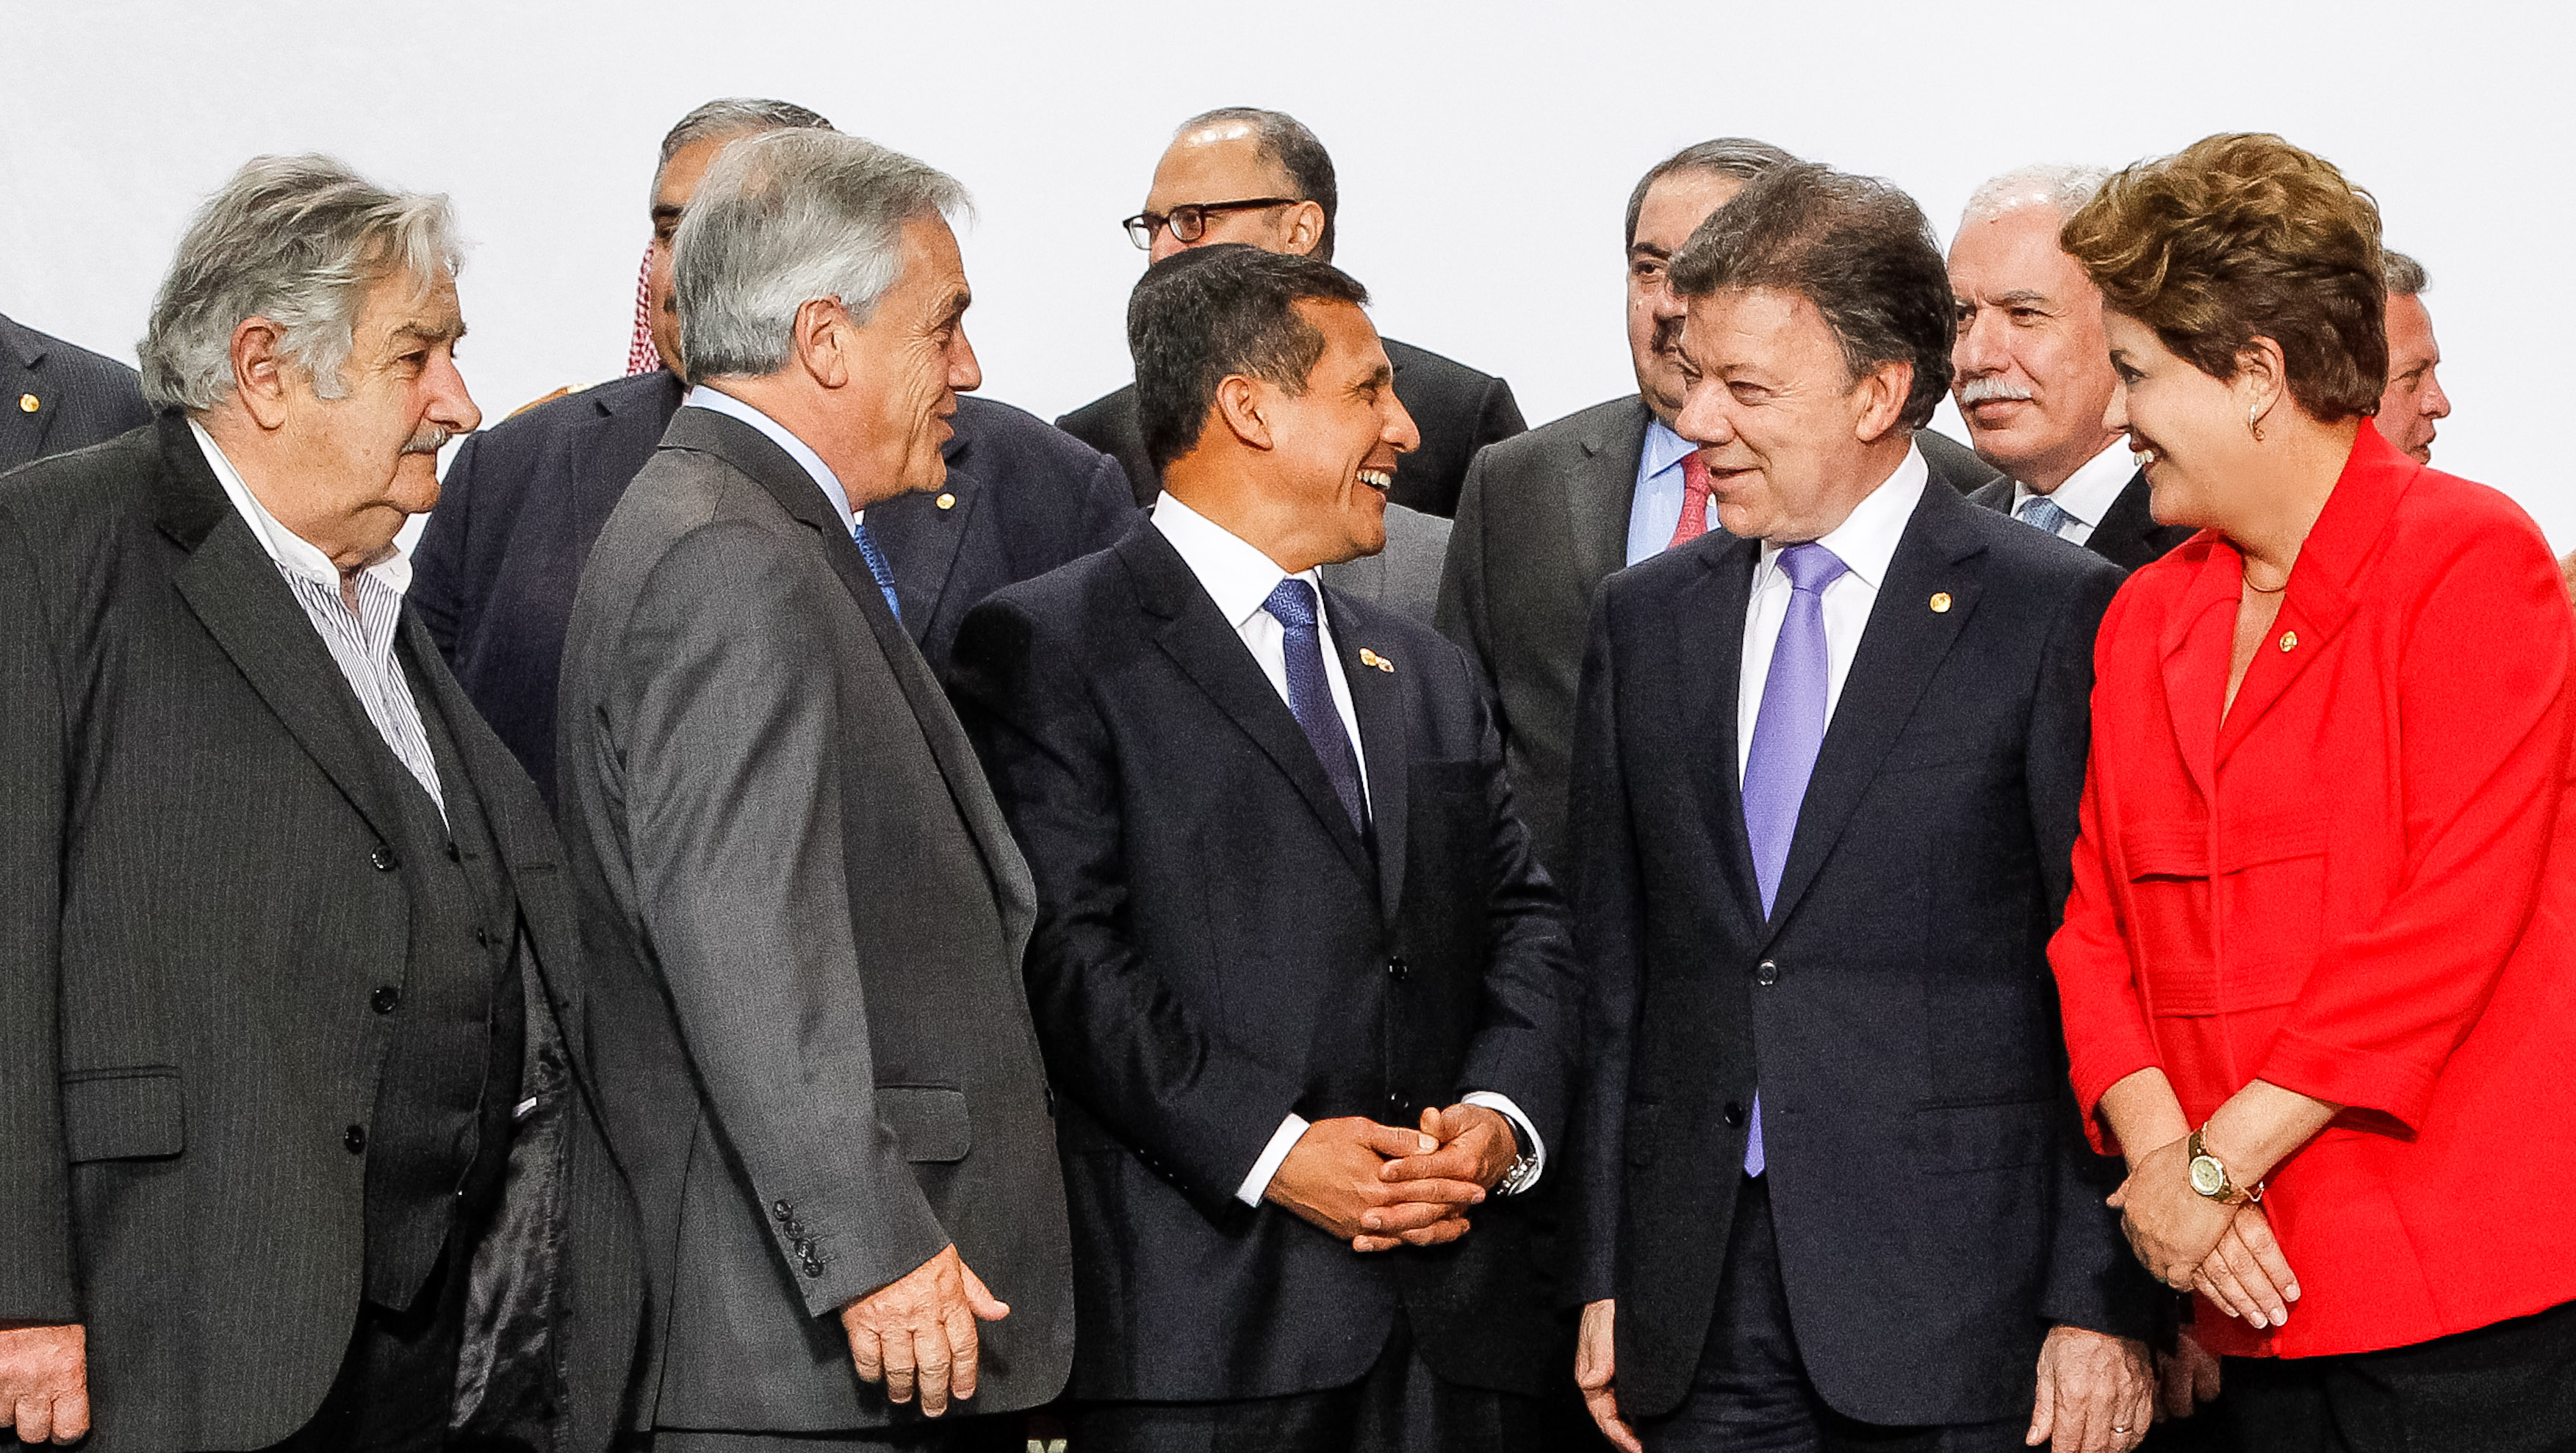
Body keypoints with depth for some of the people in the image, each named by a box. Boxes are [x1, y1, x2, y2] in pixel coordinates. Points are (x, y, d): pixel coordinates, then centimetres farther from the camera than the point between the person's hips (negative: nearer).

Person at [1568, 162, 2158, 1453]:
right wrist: (1604, 1278, 7)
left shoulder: (2060, 613, -4)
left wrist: (2102, 1303, -10)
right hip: (1698, 1301, 4)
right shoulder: (1646, 618, 12)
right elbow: (1613, 968, 12)